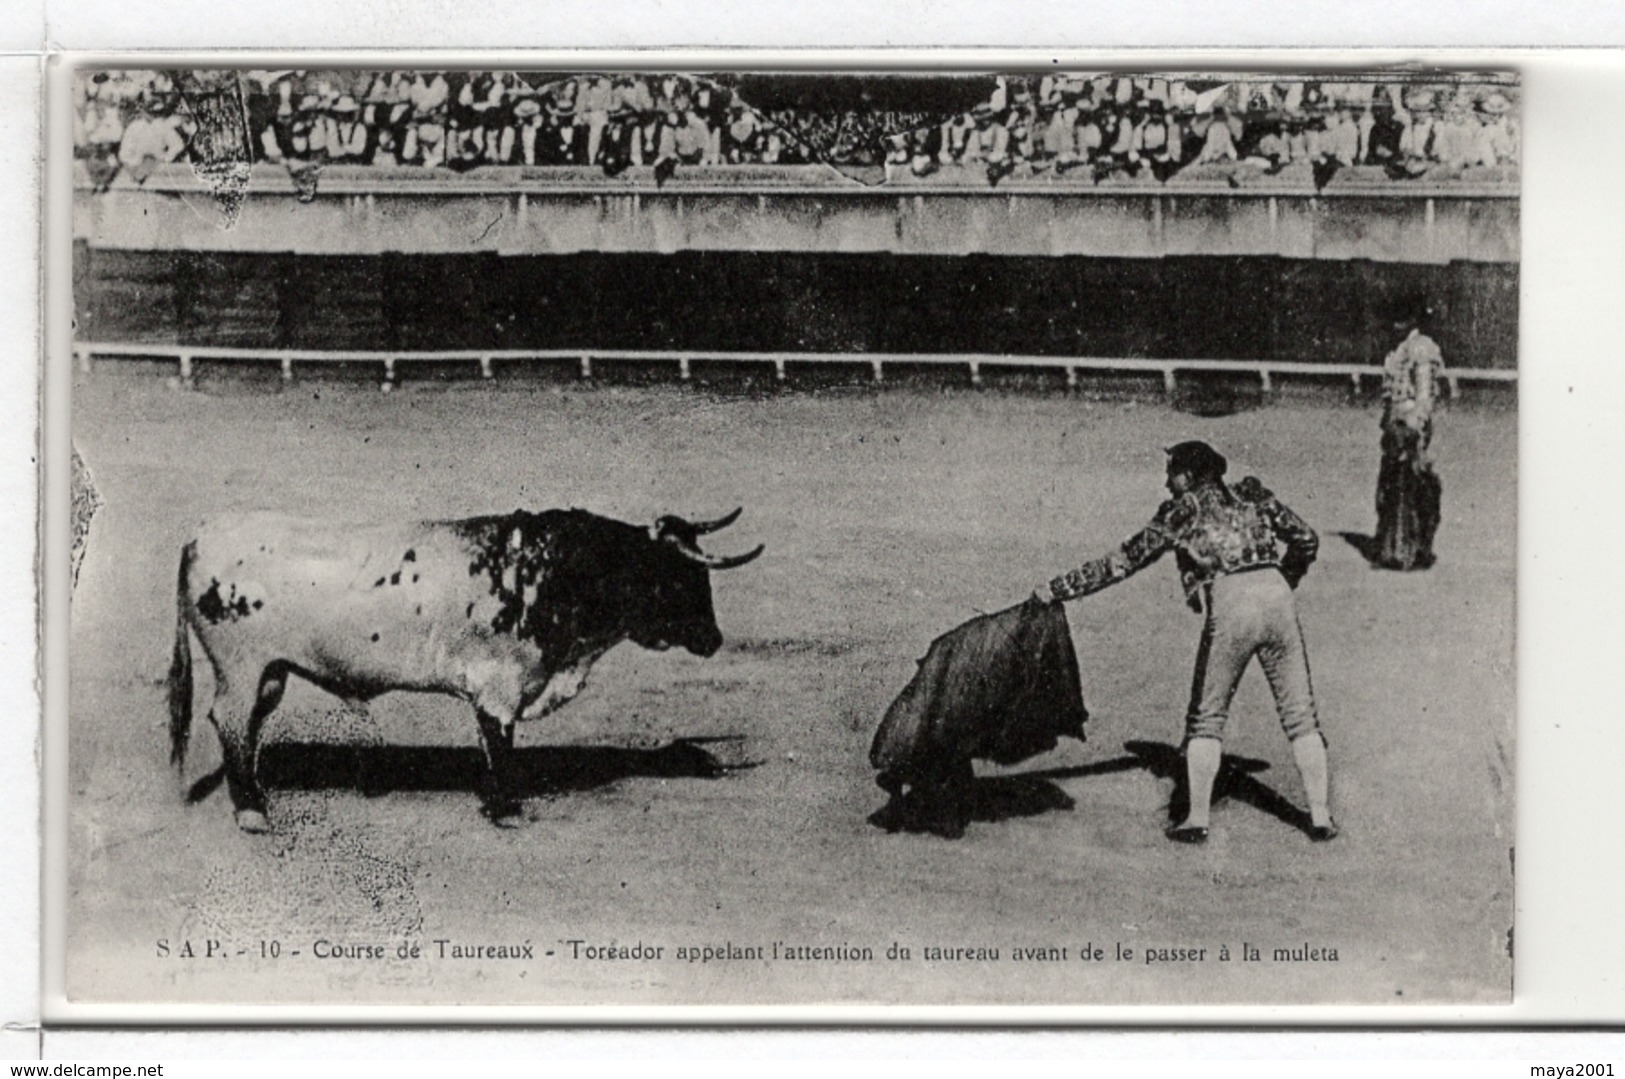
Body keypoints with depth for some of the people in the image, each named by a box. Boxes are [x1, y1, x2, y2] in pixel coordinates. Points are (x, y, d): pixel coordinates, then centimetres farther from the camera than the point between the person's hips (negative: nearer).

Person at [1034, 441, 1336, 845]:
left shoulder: (1179, 512, 13)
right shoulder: (1252, 494, 21)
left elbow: (1122, 561, 15)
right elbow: (1306, 538, 19)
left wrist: (1058, 589, 21)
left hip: (1229, 604, -3)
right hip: (1277, 597, 3)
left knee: (1206, 718, 10)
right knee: (1299, 715, 10)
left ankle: (1197, 820, 9)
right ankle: (1321, 818, 10)